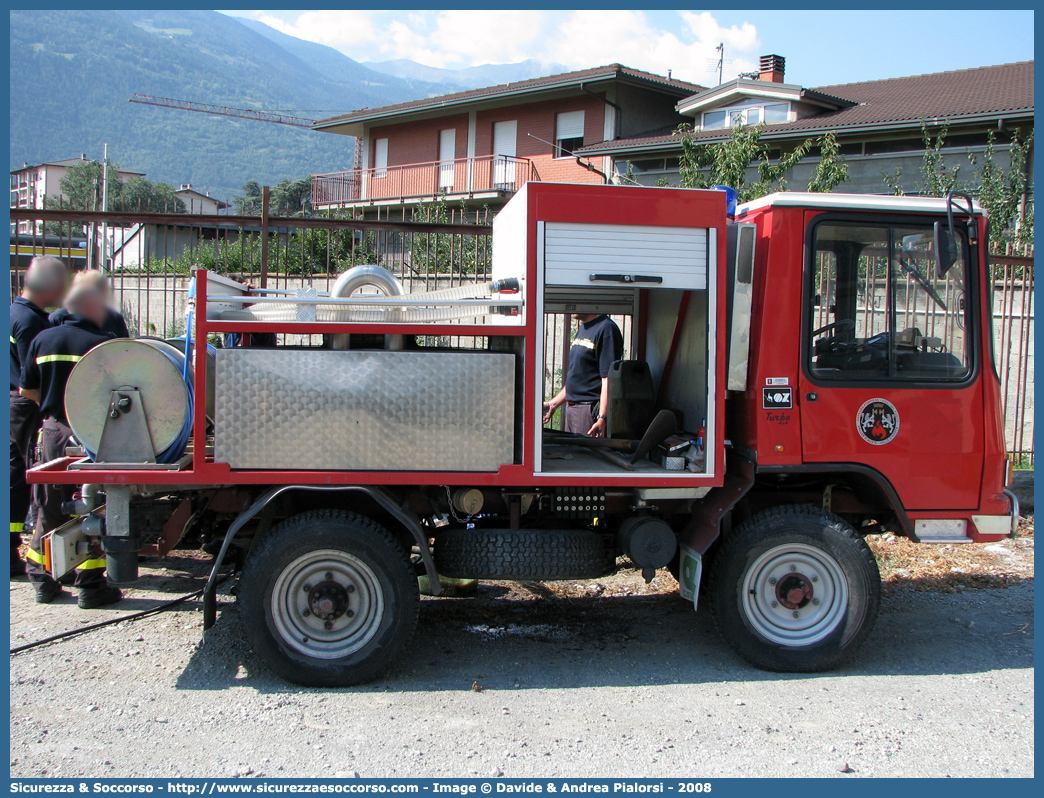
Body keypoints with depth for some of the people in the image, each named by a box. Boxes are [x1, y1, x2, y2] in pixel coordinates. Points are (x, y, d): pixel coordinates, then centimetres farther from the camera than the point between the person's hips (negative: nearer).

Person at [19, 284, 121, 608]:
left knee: (49, 510, 15)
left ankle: (42, 581, 23)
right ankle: (90, 586, 7)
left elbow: (27, 389, 12)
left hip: (52, 431, 5)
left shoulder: (42, 340, 5)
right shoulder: (104, 343, -11)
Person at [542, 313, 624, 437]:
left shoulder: (606, 328, -12)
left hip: (591, 410, -9)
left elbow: (608, 379, -19)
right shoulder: (582, 329, 18)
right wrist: (553, 404, 23)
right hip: (571, 409, 9)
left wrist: (602, 418, -25)